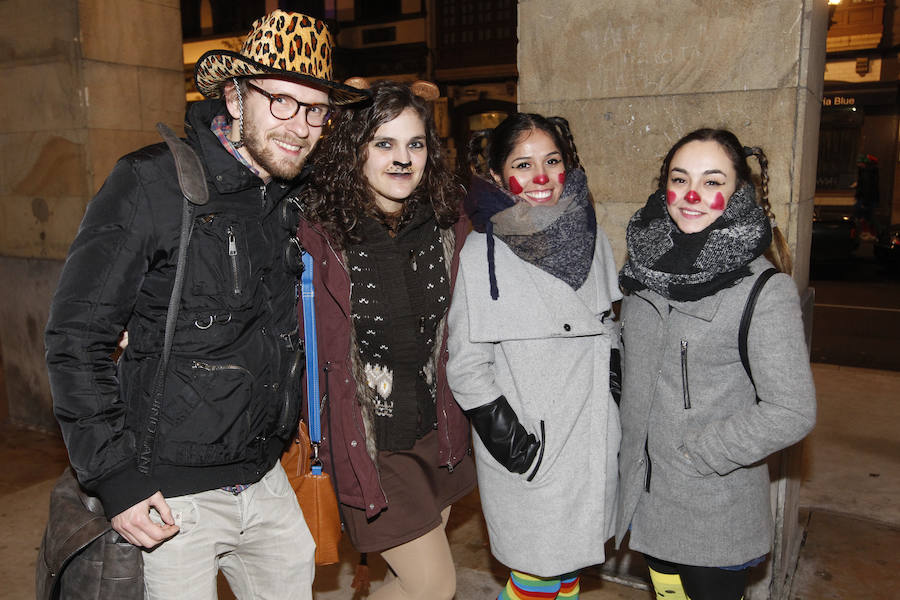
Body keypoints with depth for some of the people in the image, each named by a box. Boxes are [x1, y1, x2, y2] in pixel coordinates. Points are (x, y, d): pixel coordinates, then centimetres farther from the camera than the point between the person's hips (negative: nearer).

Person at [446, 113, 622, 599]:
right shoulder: (482, 253, -14)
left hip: (593, 440, 5)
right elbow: (466, 366, -11)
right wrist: (509, 437, -15)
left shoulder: (589, 234, 2)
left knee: (572, 559, 20)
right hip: (530, 448, -5)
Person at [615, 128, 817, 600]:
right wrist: (629, 447, 9)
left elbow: (792, 412, -19)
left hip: (717, 510, -5)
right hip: (645, 491, 5)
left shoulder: (764, 291, -18)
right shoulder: (647, 264, 1)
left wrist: (695, 451, -17)